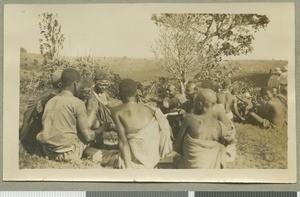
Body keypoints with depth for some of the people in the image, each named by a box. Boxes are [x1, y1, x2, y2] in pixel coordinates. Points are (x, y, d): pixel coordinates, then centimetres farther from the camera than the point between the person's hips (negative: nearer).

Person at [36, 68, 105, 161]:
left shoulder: (50, 102, 8)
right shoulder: (77, 103, -9)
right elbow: (88, 136, -10)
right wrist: (103, 128, 10)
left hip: (48, 153, 6)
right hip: (68, 154, -6)